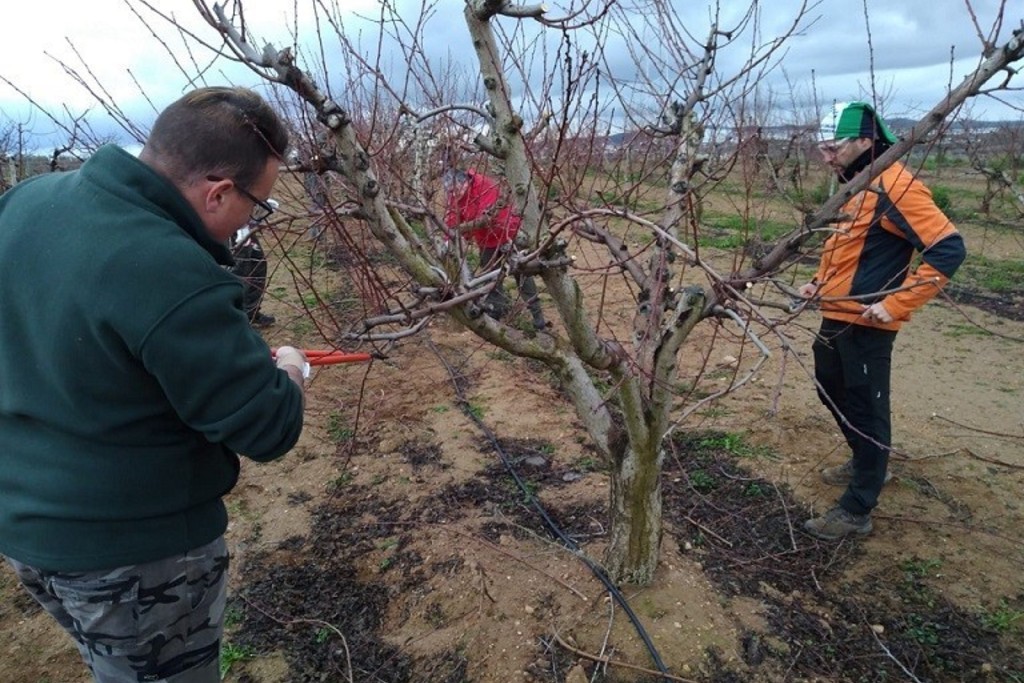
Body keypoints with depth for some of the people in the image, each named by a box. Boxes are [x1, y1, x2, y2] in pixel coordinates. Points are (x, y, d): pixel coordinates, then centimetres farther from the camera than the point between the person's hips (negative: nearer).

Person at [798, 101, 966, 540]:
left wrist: (896, 304, -22)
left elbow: (948, 249, -21)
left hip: (865, 325, -10)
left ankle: (856, 511, 12)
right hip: (835, 317, 10)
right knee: (833, 393, 22)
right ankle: (866, 464, 44)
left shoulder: (894, 186, -17)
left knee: (865, 411, 0)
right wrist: (820, 282, 11)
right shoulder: (855, 185, 12)